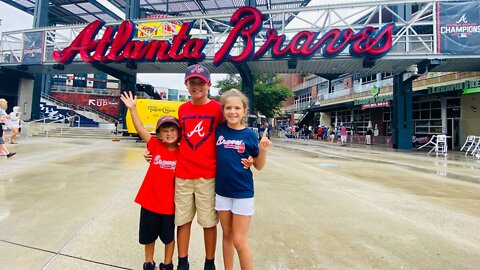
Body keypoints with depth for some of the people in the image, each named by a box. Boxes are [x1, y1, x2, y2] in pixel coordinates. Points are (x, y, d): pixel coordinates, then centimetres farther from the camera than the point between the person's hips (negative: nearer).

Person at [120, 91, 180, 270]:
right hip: (149, 201, 2)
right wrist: (132, 108, -18)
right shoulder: (155, 146, -6)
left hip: (169, 203, -1)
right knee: (148, 235, 19)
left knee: (168, 236, 17)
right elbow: (140, 129, -12)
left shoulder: (181, 153, -9)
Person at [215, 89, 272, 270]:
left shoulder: (249, 135, -7)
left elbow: (259, 166, -2)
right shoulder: (219, 130, -2)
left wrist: (263, 150, -18)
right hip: (222, 190, 3)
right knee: (227, 235, 18)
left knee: (239, 241, 3)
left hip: (243, 192, -3)